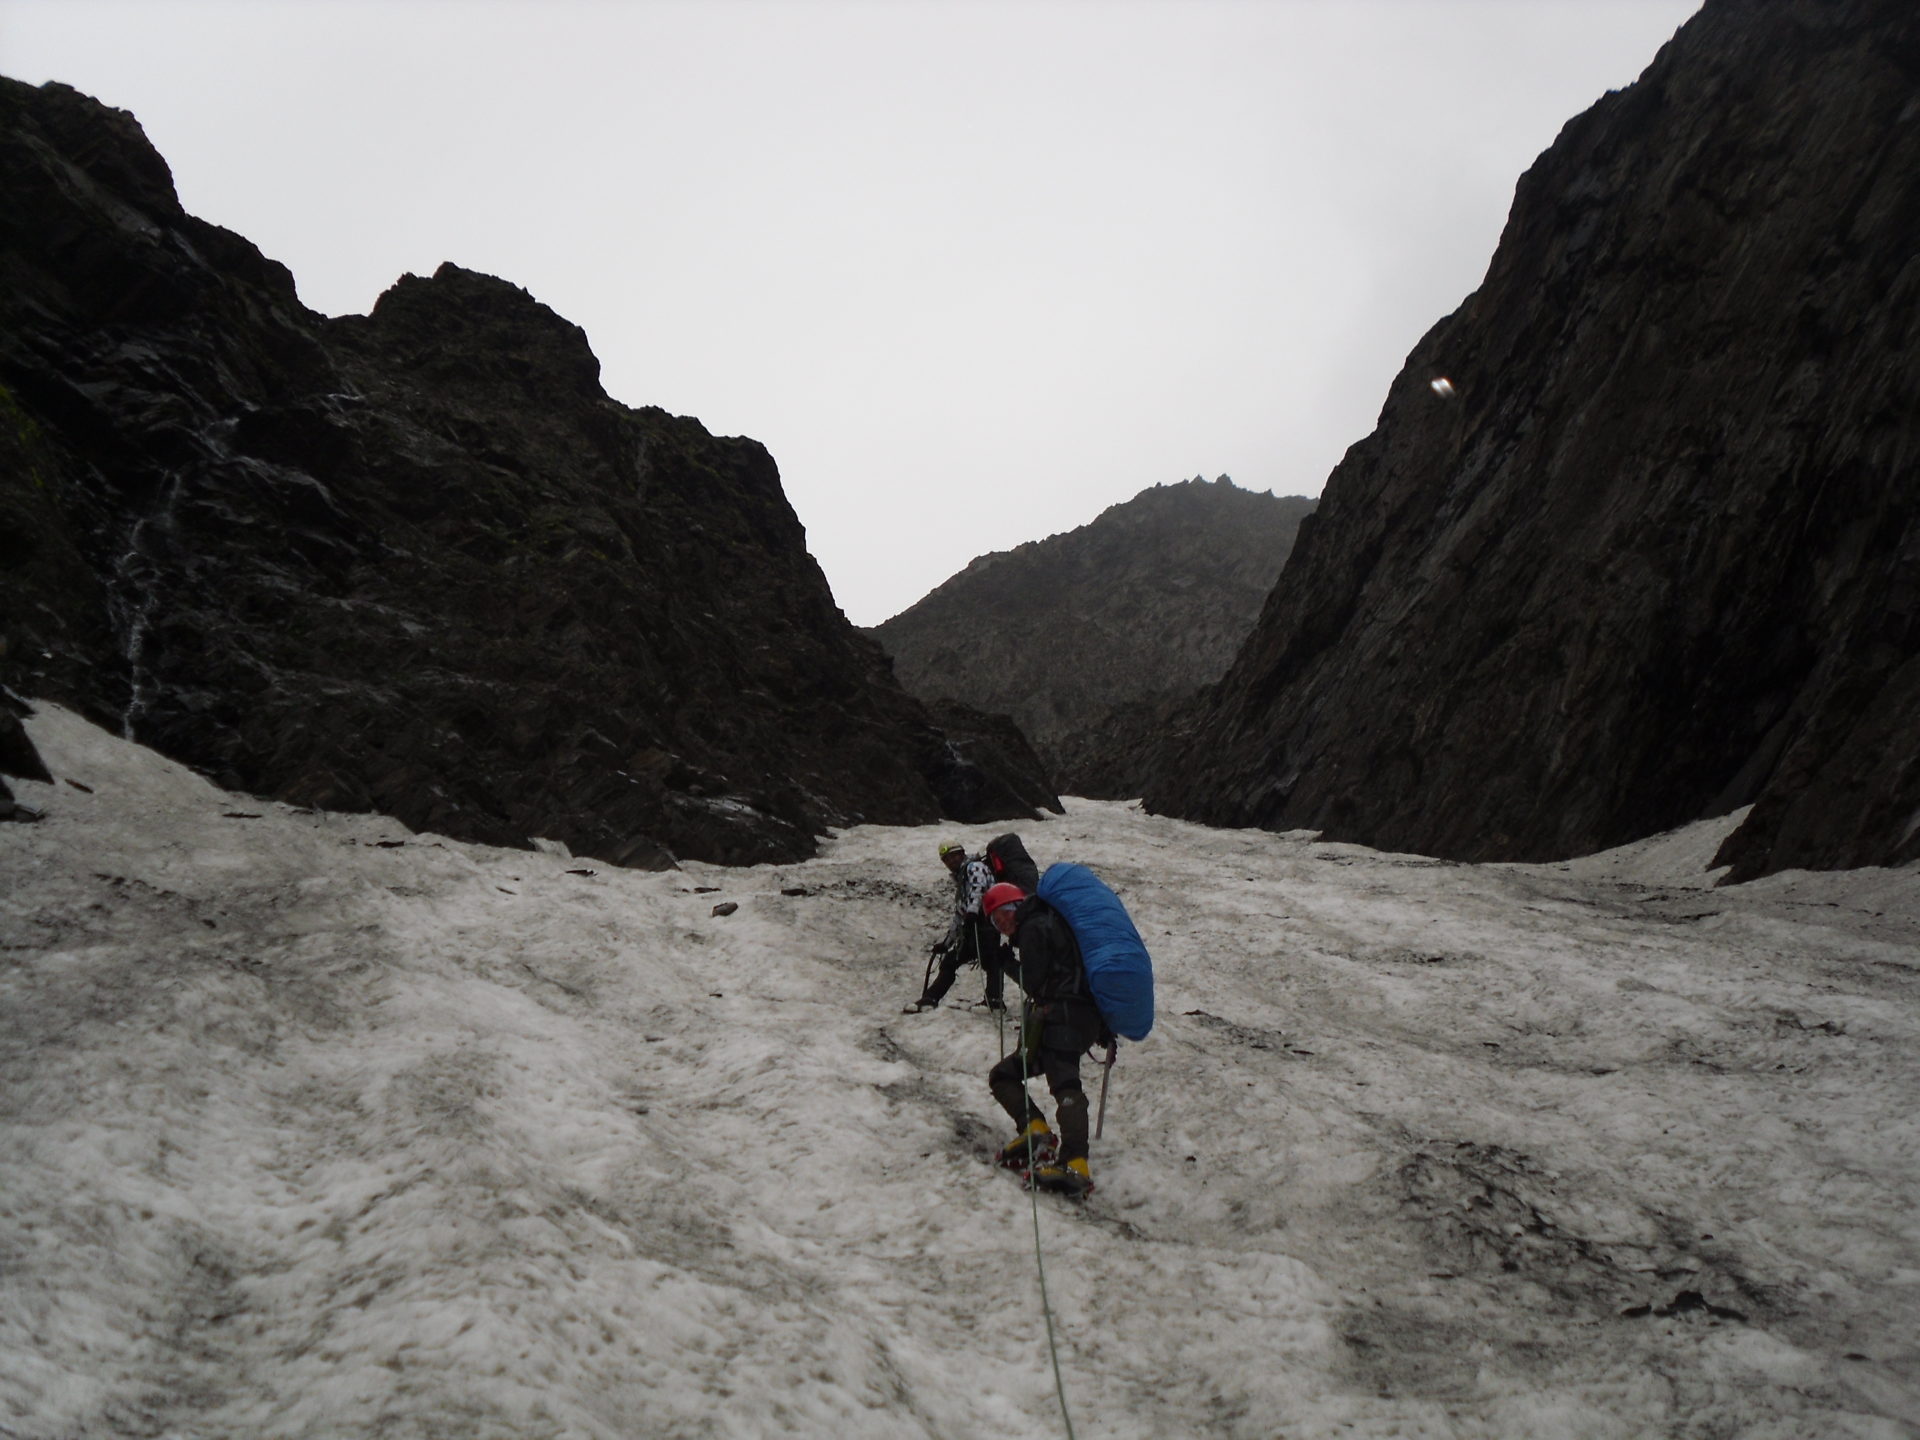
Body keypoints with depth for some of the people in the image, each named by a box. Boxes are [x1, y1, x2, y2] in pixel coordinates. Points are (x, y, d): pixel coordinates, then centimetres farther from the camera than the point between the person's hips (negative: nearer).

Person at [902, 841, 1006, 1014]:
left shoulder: (975, 867, 1)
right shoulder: (959, 879, 28)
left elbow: (978, 889, -21)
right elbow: (959, 914, 31)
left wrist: (972, 912, -36)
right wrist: (946, 943, 29)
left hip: (985, 923, -10)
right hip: (970, 929, 10)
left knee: (990, 962, -20)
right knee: (949, 962, 12)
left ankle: (995, 1000, -27)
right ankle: (929, 999, 17)